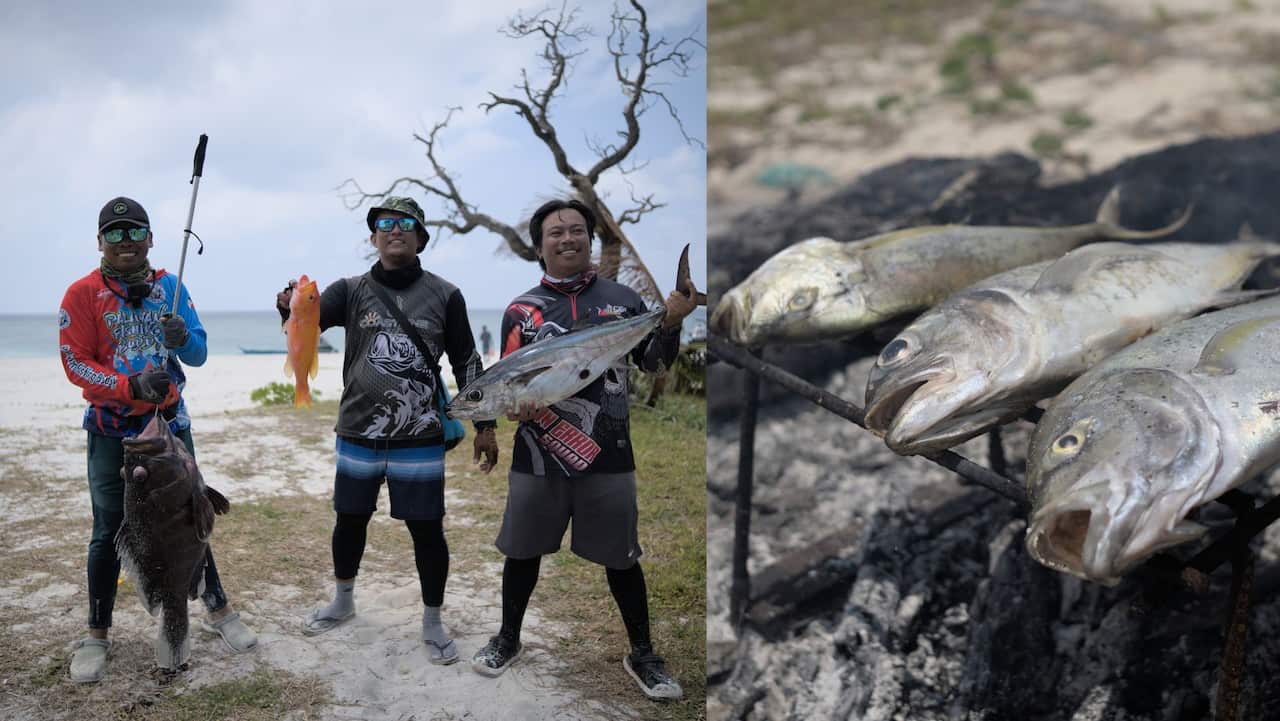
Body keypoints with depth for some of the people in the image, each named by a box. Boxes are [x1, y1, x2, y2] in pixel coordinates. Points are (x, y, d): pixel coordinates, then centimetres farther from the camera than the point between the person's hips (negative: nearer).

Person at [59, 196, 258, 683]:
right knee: (109, 530, 5)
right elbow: (75, 363, -10)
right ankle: (97, 634, 20)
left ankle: (218, 610, 21)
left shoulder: (171, 288, 2)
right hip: (111, 429, -2)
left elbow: (199, 355, -1)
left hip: (170, 423, 2)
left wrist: (182, 339, -24)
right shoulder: (82, 294, -5)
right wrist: (132, 386, -24)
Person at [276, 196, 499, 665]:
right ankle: (342, 602, 40)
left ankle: (432, 622, 22)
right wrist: (290, 309, -38)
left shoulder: (444, 295, -1)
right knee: (350, 520, 16)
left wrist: (484, 425, 2)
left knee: (427, 530, 3)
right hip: (358, 436, 2)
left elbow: (466, 364, 4)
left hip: (420, 440, -2)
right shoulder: (351, 290, 2)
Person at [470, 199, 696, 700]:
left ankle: (642, 655, 24)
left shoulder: (621, 299, 4)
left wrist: (670, 324, -11)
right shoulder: (521, 310, 5)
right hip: (537, 456, 1)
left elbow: (654, 364, 6)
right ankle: (508, 639, 35)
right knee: (522, 550, 14)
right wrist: (518, 405, -15)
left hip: (607, 455, -1)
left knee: (621, 558, 7)